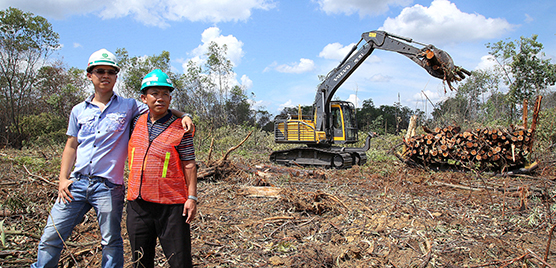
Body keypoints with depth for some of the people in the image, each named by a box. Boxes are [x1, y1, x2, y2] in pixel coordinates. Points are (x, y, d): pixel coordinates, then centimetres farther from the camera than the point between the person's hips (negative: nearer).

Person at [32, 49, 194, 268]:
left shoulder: (128, 107, 3)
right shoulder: (79, 110, 12)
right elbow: (71, 146, 15)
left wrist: (183, 116, -15)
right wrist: (63, 179, 7)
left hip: (109, 187, -3)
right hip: (77, 183, 3)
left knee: (111, 242, 7)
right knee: (51, 237, 7)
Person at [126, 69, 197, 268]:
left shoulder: (180, 128, -4)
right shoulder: (137, 123, 9)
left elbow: (189, 164, -5)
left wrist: (192, 197, -9)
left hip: (171, 204, -4)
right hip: (138, 202, 5)